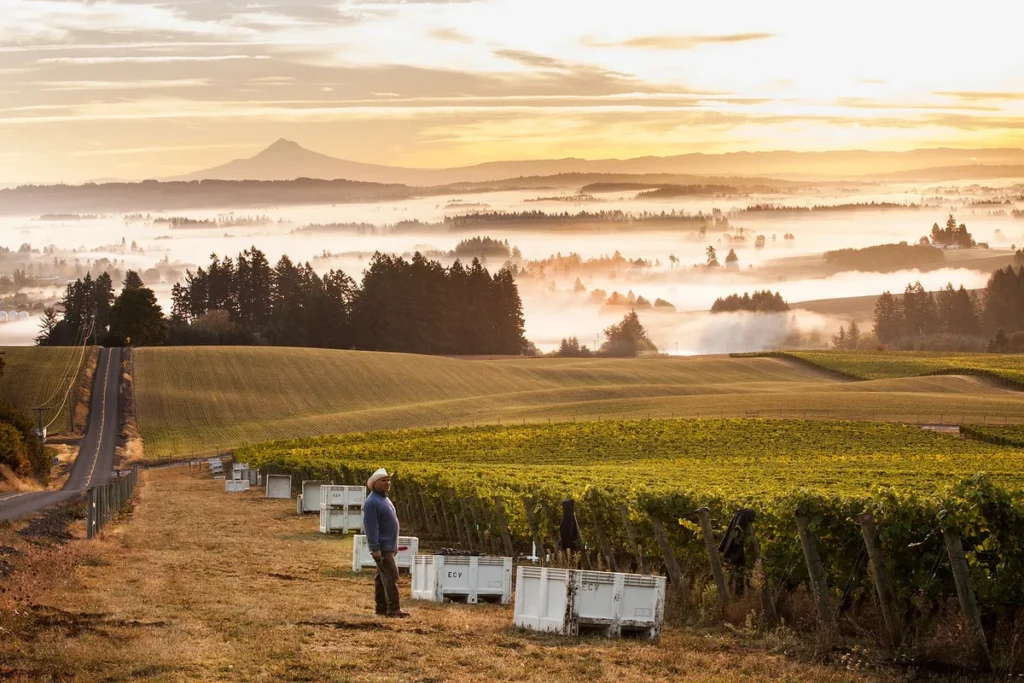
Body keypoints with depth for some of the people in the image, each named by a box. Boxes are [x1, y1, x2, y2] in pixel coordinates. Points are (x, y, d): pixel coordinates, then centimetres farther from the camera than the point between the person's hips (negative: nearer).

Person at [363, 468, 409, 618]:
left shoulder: (384, 499, 15)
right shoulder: (372, 502, -16)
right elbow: (371, 527, -21)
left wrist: (394, 546, 22)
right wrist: (375, 549, -24)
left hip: (389, 547, 10)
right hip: (382, 548, -10)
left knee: (382, 578, 12)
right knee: (391, 576, -13)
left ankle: (381, 608, 16)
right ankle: (393, 609, -16)